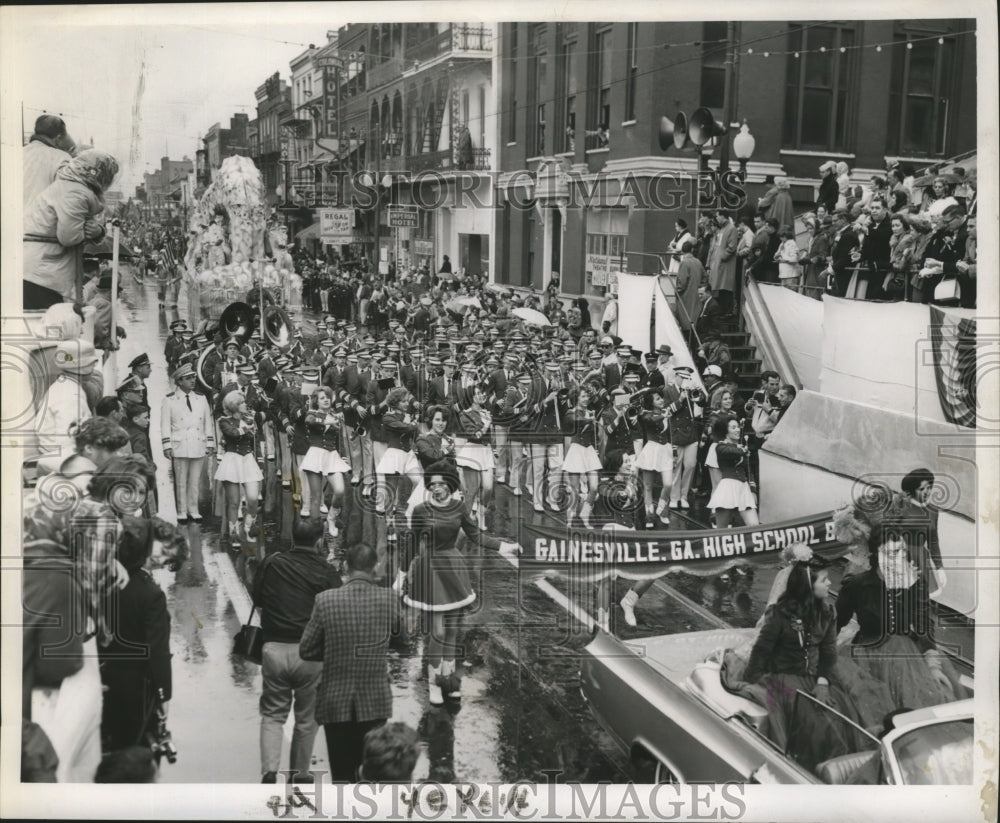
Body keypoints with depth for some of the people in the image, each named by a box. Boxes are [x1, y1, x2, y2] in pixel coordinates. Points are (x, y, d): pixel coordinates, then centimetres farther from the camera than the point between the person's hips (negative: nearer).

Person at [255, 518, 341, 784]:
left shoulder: (272, 563, 0)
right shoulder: (326, 572, -6)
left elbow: (257, 598, 11)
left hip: (274, 648, 2)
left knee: (272, 714, 12)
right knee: (307, 718, 14)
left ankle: (269, 770, -5)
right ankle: (298, 774, 22)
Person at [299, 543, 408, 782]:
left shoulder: (326, 600, -12)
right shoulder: (389, 598, -8)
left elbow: (306, 650, -4)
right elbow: (401, 640, 7)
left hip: (335, 702, -1)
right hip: (375, 702, 1)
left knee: (342, 774, 9)